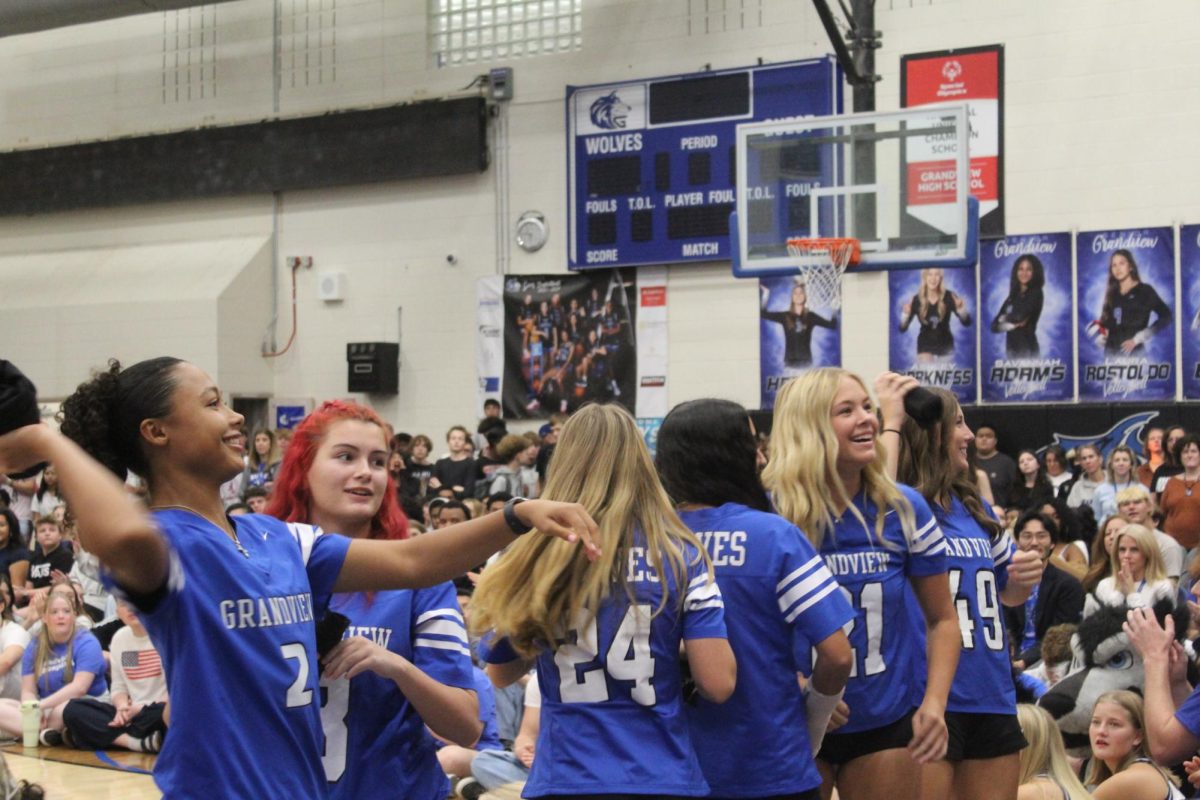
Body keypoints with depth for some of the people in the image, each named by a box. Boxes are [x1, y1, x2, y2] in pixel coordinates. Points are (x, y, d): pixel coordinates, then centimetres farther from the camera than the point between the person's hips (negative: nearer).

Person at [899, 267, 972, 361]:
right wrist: (905, 314, -37)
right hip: (925, 343, -1)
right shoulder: (917, 299, -16)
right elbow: (902, 328, -15)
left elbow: (967, 322, -17)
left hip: (945, 343, 1)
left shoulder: (949, 297, -15)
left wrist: (962, 310, -39)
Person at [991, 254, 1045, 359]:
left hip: (1027, 349, -6)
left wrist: (1005, 319, 3)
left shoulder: (1036, 294, -3)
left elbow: (1020, 316, -16)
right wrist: (1009, 324, -11)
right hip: (1011, 348, 6)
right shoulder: (1013, 297, 13)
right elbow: (994, 326, 7)